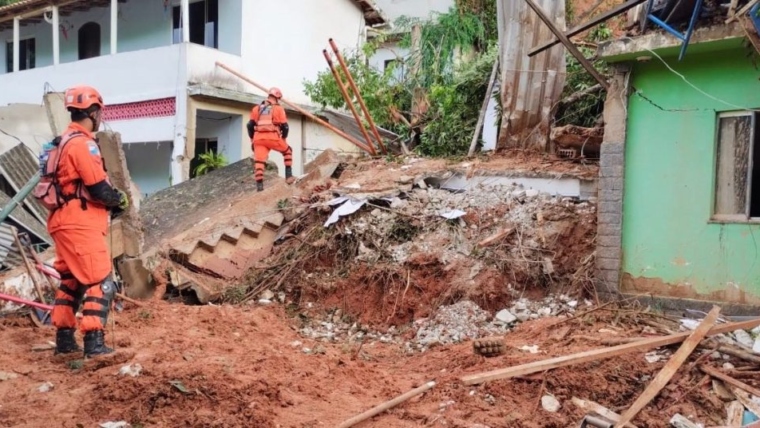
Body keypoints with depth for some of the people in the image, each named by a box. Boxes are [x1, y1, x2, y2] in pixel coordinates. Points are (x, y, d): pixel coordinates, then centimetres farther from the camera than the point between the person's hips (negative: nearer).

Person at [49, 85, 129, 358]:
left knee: (69, 282, 15)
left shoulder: (65, 141, 17)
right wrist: (121, 200, -1)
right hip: (81, 224, -10)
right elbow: (99, 189, -19)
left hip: (66, 221, 10)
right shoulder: (83, 143, -15)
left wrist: (112, 199, 8)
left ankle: (64, 340, 22)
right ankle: (94, 344, -9)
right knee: (100, 283, -8)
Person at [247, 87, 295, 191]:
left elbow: (250, 125, 13)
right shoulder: (278, 108, 8)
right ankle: (288, 175, 13)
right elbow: (285, 126, 3)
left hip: (258, 138, 2)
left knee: (259, 161, 1)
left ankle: (259, 185, -11)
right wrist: (283, 138, 19)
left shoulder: (257, 108, 19)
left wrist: (252, 139, 20)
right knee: (287, 151, 20)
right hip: (272, 137, -2)